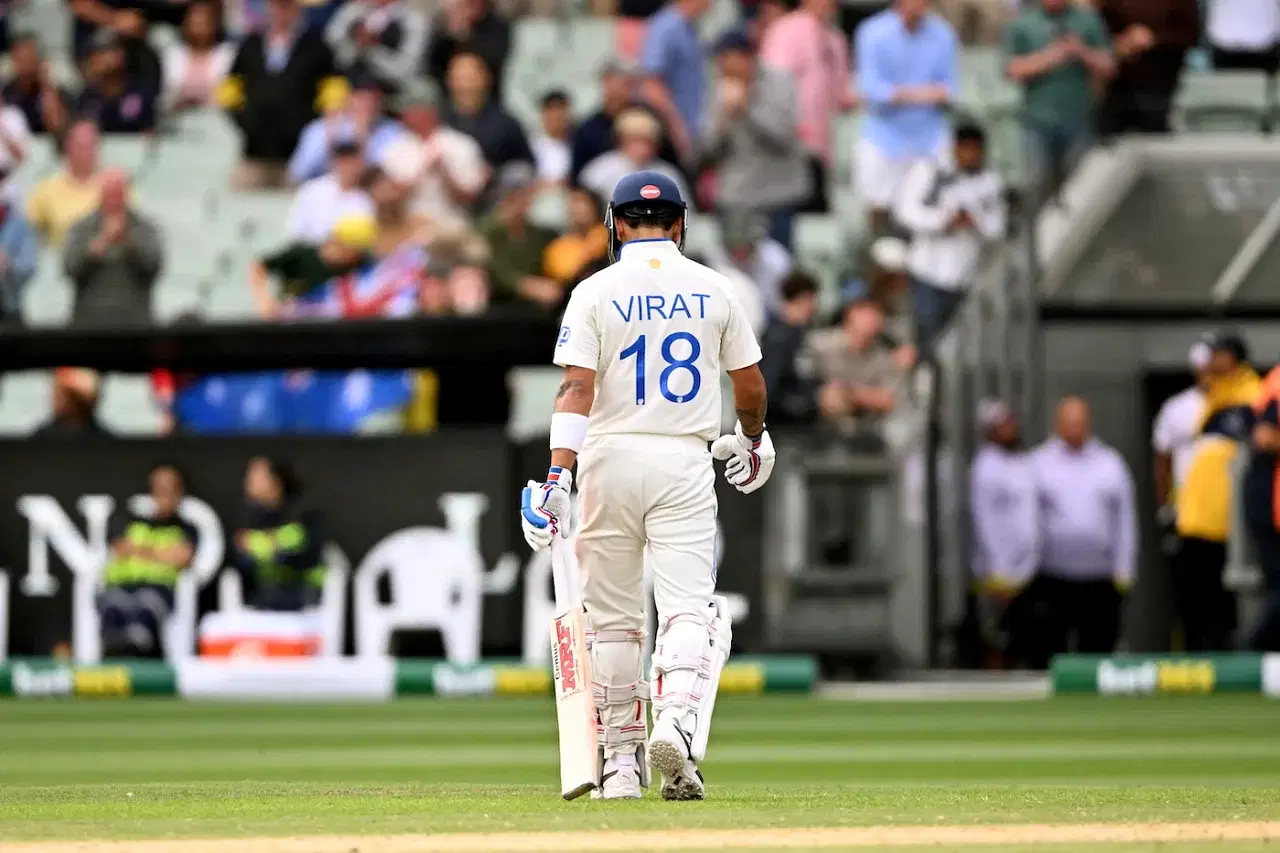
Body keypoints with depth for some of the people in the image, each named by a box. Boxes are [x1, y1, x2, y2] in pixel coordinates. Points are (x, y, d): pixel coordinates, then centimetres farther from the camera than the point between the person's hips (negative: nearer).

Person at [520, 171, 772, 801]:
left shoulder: (596, 293, -2)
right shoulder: (711, 289, 5)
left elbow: (577, 388, -13)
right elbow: (750, 384, 10)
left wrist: (558, 476, -19)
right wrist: (752, 440, 30)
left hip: (611, 461, 0)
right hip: (685, 463, 0)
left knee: (613, 618, 10)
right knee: (689, 608, -5)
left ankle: (621, 760, 14)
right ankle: (677, 723, -31)